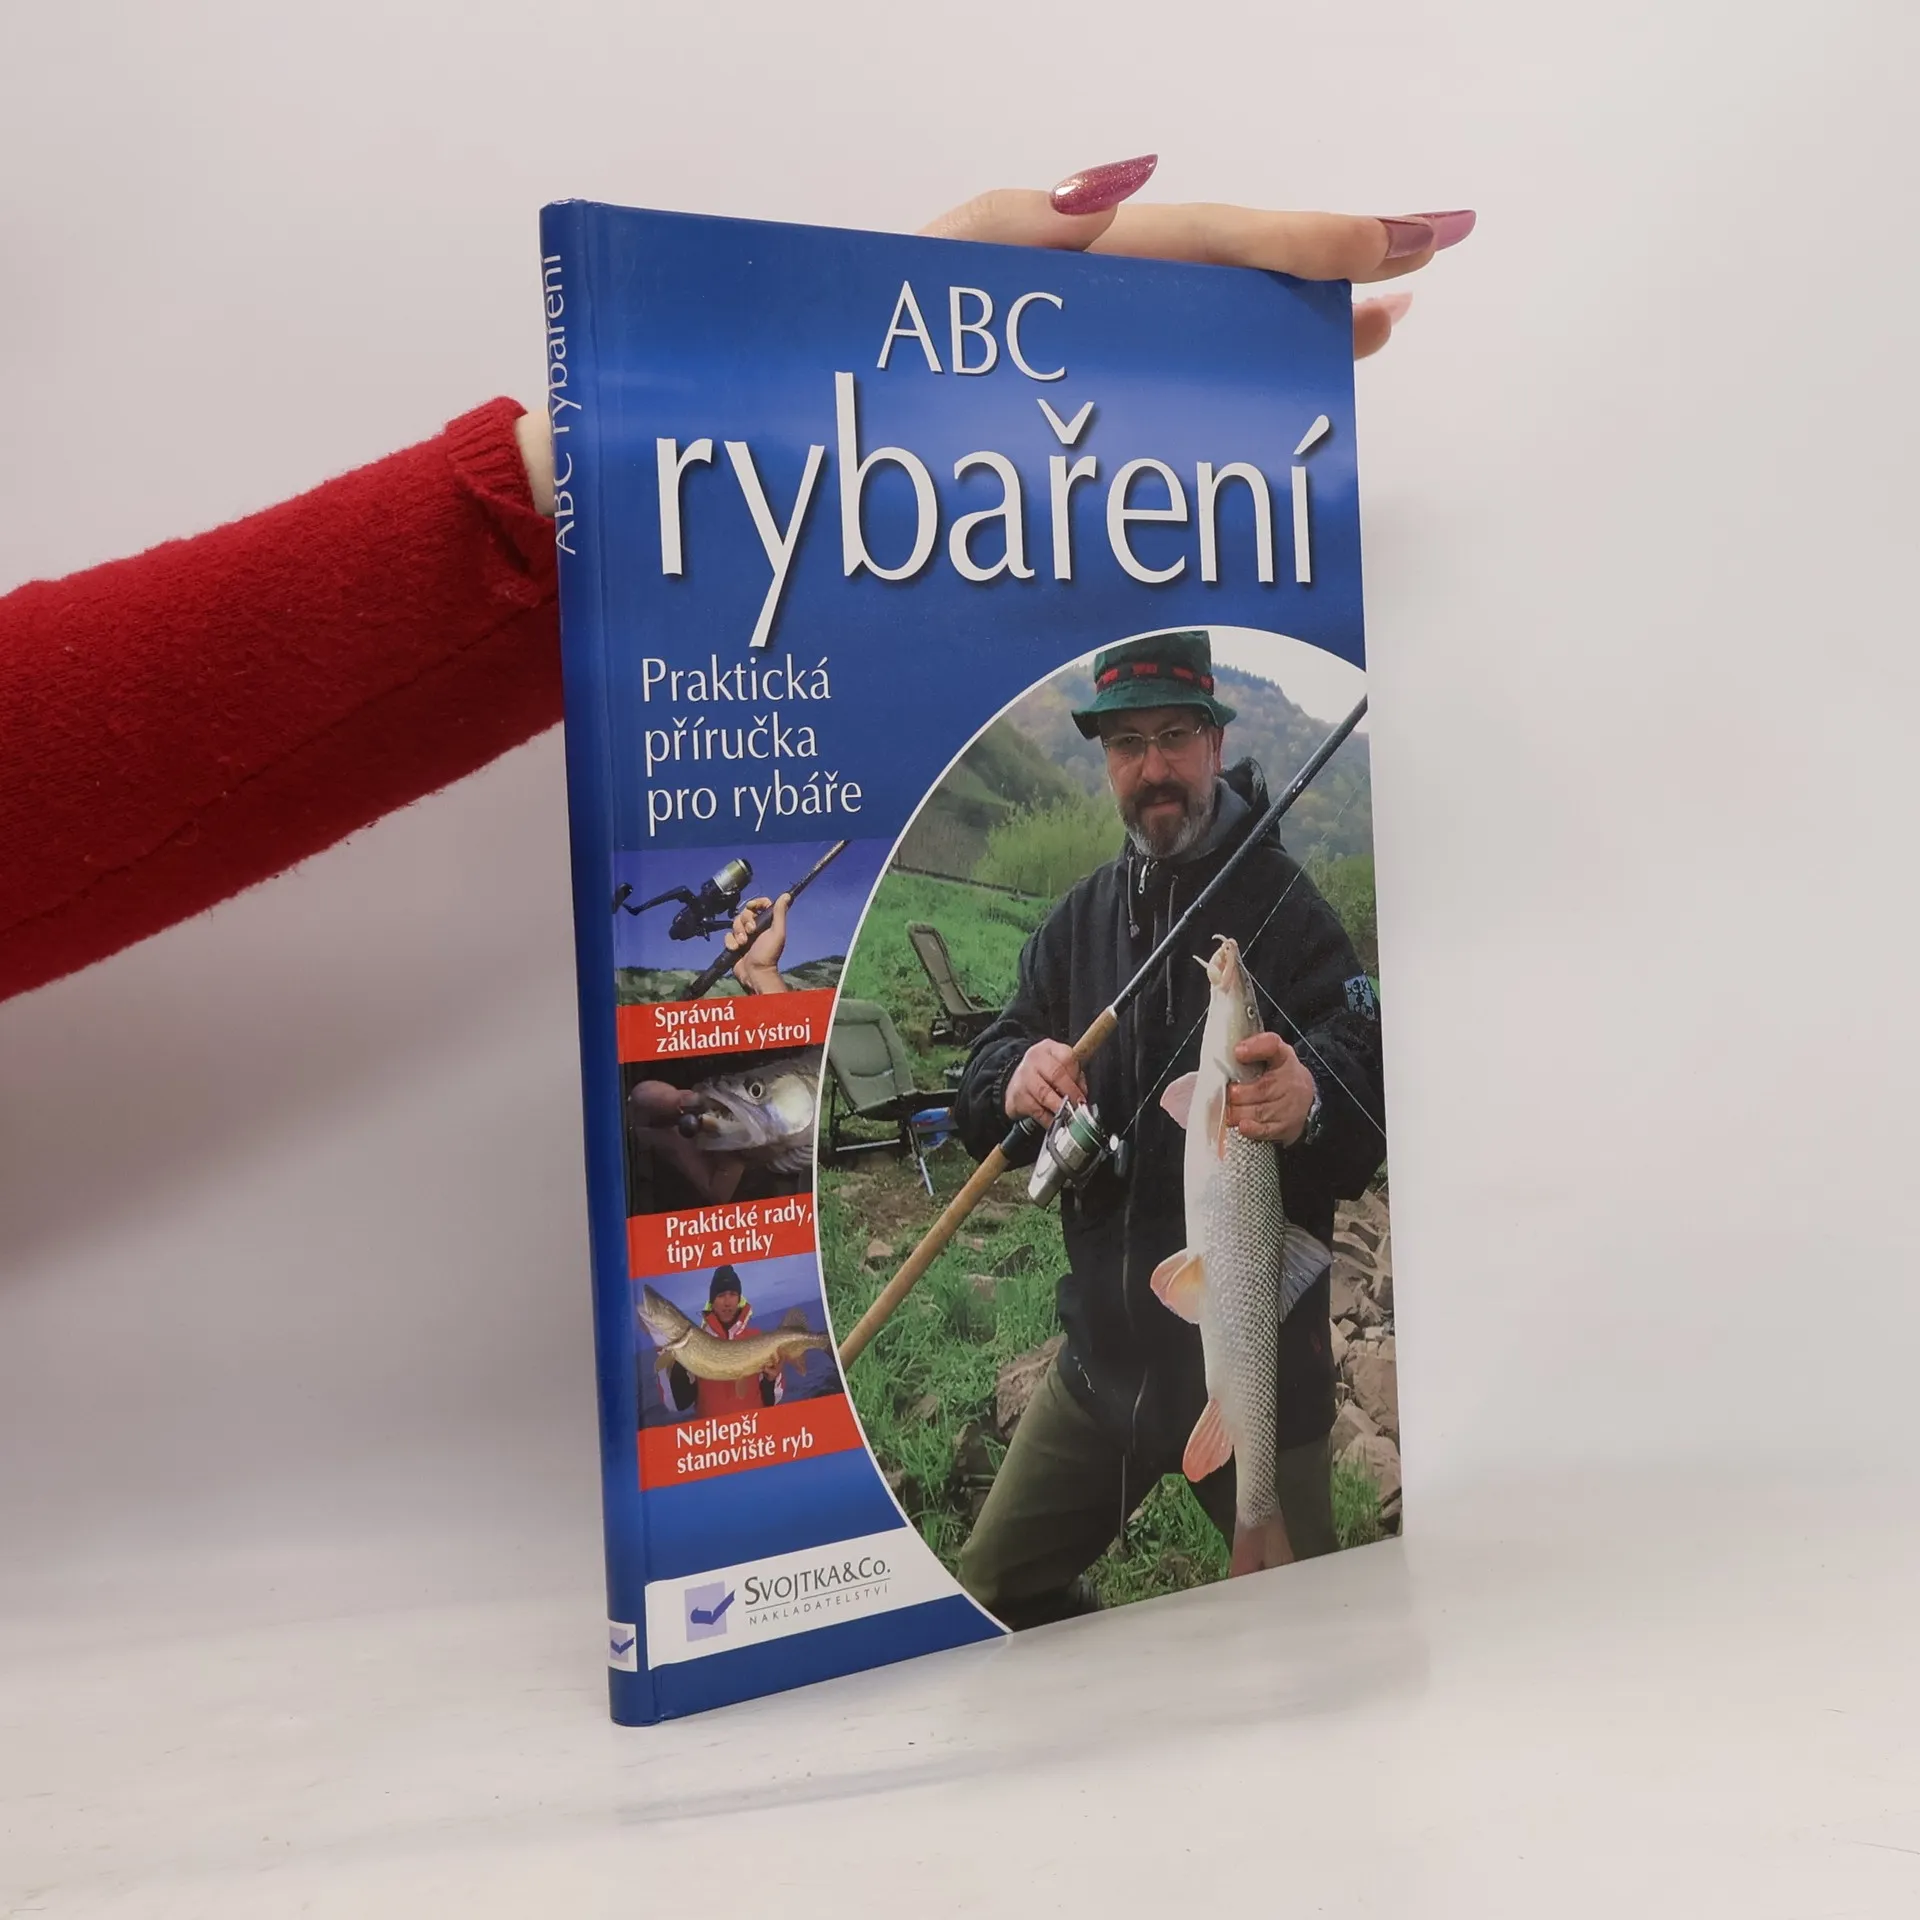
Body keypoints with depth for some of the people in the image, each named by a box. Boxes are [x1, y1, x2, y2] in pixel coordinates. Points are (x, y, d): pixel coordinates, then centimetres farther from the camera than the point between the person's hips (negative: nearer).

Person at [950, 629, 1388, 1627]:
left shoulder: (1288, 907, -12)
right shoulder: (1080, 920, 7)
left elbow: (1371, 1101, -21)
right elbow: (980, 1087, 4)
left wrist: (1314, 1104, -44)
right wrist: (1016, 1076, -19)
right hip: (1106, 1347, 6)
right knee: (997, 1583, 15)